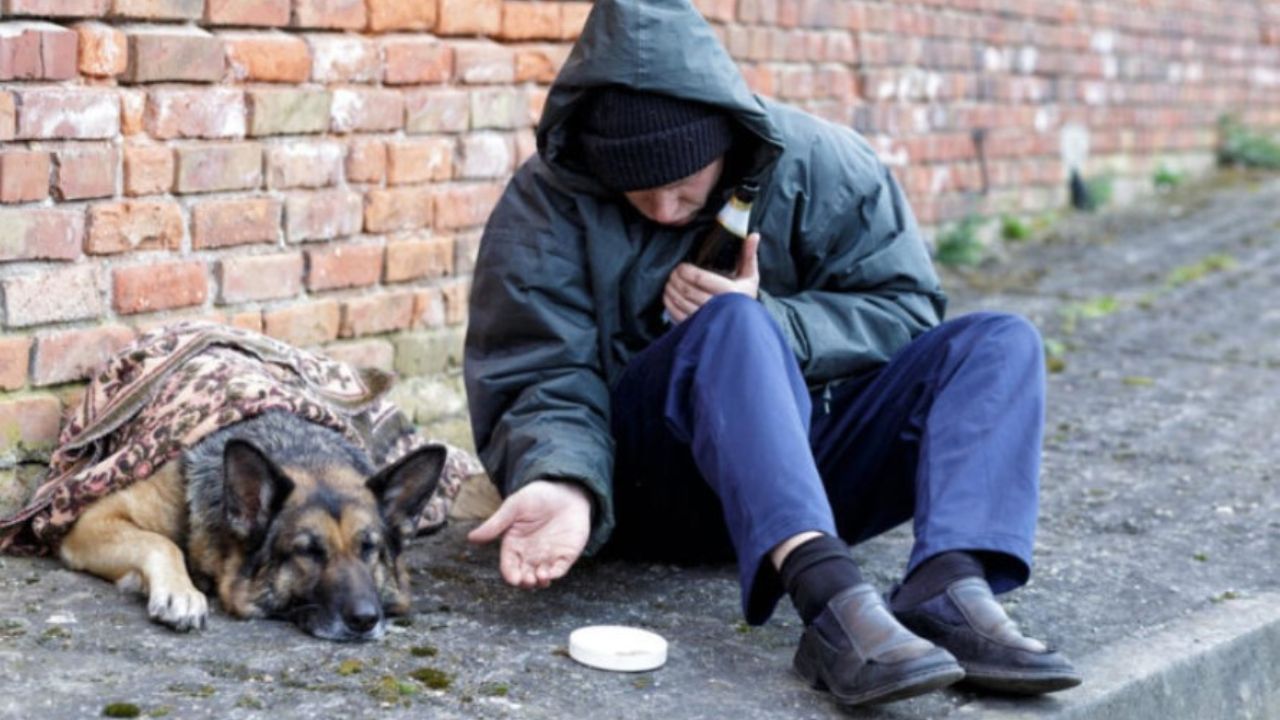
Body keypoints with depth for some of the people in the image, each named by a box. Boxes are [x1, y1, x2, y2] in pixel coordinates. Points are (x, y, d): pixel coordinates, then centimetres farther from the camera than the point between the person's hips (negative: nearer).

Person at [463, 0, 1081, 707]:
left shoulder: (818, 163, -4)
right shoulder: (547, 204, -9)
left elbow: (903, 310, -2)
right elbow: (544, 381, -12)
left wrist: (772, 328, -20)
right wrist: (563, 481, -33)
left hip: (808, 463, 4)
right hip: (650, 486, -3)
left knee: (1000, 343, -15)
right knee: (730, 322, -32)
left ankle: (947, 592, -40)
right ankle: (829, 596, -54)